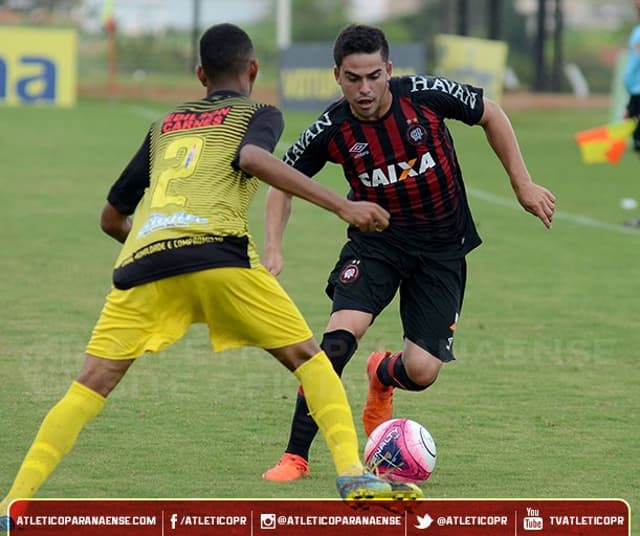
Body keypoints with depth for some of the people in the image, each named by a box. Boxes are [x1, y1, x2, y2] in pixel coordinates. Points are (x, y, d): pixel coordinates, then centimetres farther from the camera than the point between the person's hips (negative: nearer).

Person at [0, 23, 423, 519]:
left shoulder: (164, 126, 33)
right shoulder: (258, 114, 20)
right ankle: (353, 475, -4)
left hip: (143, 256, 3)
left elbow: (111, 218, 37)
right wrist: (342, 206, -7)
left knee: (93, 384, 5)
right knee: (307, 358, 10)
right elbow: (253, 158, -5)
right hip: (216, 250, -3)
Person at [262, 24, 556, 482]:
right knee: (338, 338, -25)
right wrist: (273, 248, -12)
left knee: (421, 371, -8)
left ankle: (384, 376, 33)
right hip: (376, 241, 0)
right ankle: (296, 456, -13)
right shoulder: (332, 131, -17)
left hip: (442, 247, 0)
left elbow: (490, 114, 0)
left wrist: (523, 184, 0)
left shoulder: (425, 96, -19)